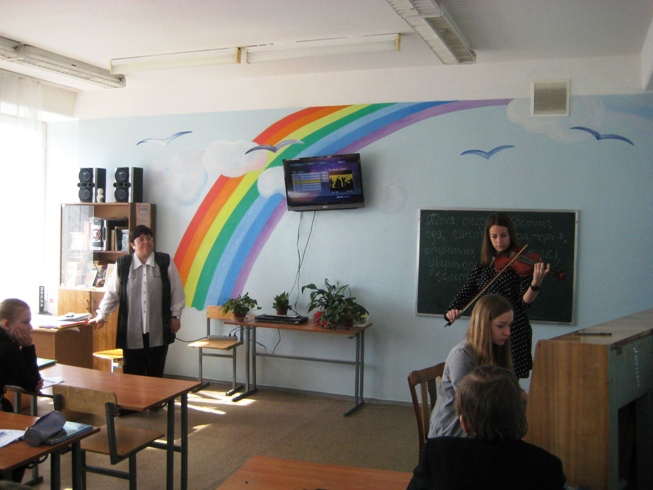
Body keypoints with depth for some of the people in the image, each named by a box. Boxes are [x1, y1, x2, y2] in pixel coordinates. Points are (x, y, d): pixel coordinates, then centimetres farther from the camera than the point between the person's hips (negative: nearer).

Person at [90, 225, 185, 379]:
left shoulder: (165, 262, 1)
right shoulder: (123, 264, 2)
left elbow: (177, 291, 4)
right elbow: (112, 292, 7)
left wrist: (175, 315, 3)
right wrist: (102, 315, 3)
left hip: (158, 331, 0)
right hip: (132, 331, 0)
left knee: (156, 374, 7)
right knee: (132, 374, 5)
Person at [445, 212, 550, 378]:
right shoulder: (482, 266, 8)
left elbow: (526, 301, -12)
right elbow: (466, 293, 7)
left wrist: (536, 283, -31)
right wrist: (453, 309, -12)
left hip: (515, 333, -4)